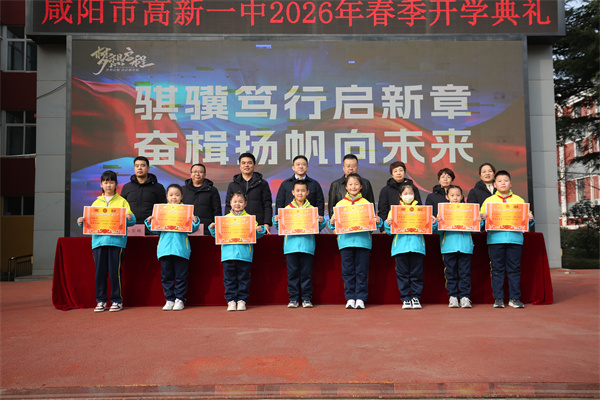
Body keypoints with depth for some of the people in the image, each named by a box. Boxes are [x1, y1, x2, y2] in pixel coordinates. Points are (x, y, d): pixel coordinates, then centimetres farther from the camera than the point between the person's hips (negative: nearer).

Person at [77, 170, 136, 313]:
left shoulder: (122, 201, 11)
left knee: (115, 271, -4)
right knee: (100, 271, 2)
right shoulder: (96, 203, 19)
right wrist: (81, 221, -3)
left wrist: (130, 218, -19)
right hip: (98, 240, 3)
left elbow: (132, 220, 3)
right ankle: (101, 301, 11)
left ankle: (117, 301, 5)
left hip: (116, 240, -3)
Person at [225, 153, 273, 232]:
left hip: (259, 226, -1)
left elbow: (267, 205, 5)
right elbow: (228, 206, 14)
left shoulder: (262, 184, 10)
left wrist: (267, 224, -6)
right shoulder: (232, 185, 15)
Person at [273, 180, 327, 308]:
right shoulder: (287, 209, 8)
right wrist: (276, 221, -9)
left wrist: (321, 222, -11)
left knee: (306, 273, 3)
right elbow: (280, 228, 10)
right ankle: (293, 299, 14)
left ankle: (306, 299, 13)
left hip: (307, 245, 0)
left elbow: (317, 228, 8)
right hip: (291, 245, 1)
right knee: (292, 273, 4)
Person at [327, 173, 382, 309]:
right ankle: (350, 298, 12)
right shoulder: (340, 204, 12)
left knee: (362, 271, 1)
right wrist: (331, 223, -9)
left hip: (363, 241, -1)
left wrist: (377, 221, -11)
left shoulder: (366, 203, 9)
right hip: (345, 241, 1)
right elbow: (334, 222, 12)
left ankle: (360, 298, 9)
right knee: (347, 271, 4)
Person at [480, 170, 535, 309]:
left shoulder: (519, 200, 14)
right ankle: (498, 298, 6)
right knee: (497, 269, 0)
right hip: (495, 239, -1)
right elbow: (482, 218, 8)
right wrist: (483, 218, -13)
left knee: (514, 268, 2)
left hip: (515, 238, 1)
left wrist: (530, 219, -7)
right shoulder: (488, 201, 12)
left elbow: (526, 218, 14)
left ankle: (515, 298, 10)